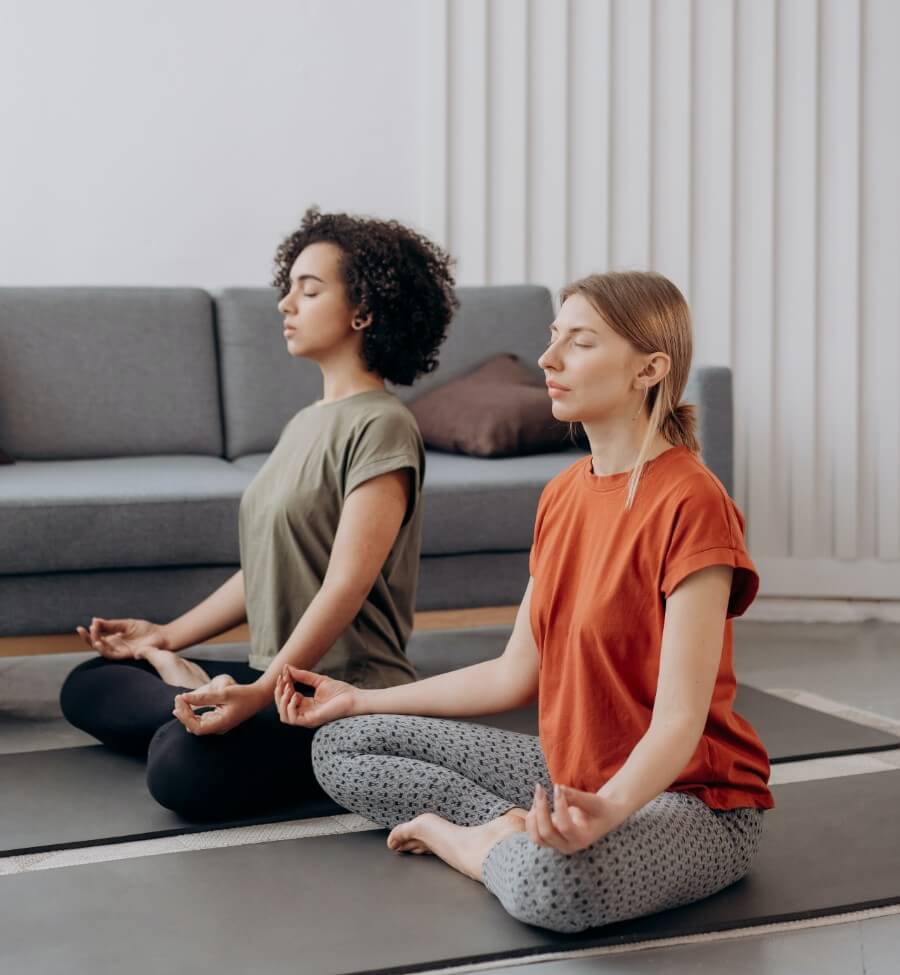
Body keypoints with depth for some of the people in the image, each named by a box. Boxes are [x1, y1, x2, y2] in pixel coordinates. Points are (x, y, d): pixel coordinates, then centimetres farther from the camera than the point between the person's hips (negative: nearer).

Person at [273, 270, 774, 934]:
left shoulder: (689, 502, -20)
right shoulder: (564, 494, 7)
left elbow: (680, 718, -24)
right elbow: (516, 676, 11)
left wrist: (605, 809, -43)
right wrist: (360, 700, 14)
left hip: (692, 798, -8)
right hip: (573, 773, 8)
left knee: (554, 882, -41)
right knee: (341, 743, 5)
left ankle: (452, 834, -10)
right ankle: (515, 831, -8)